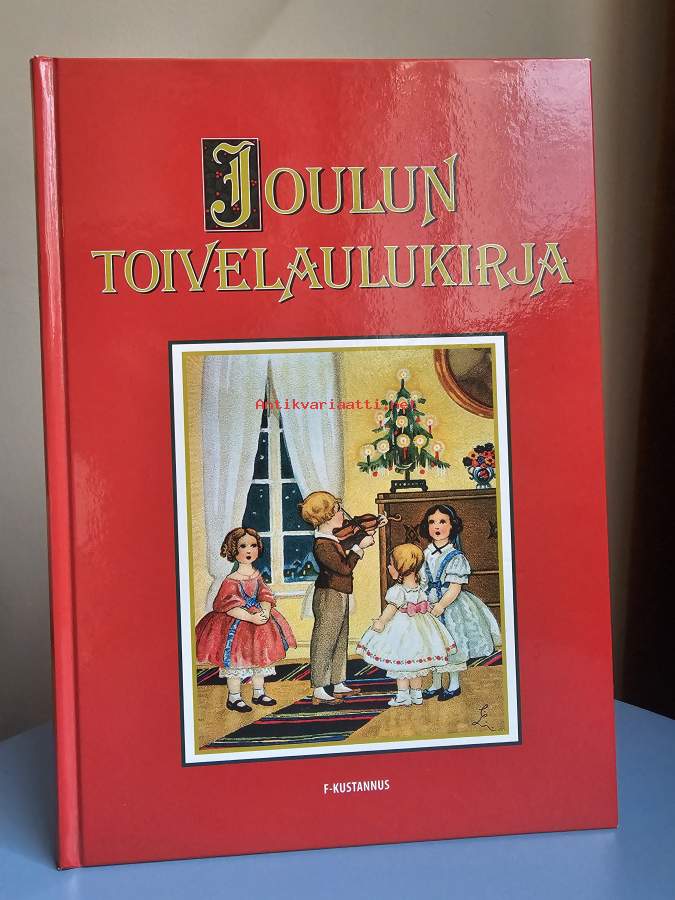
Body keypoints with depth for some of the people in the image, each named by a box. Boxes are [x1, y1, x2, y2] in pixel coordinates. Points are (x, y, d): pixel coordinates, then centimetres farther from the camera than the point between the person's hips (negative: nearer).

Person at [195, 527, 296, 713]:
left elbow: (265, 597, 1)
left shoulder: (257, 576, 3)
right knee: (236, 659, -3)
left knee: (260, 657, 14)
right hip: (236, 624, -7)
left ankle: (259, 693, 29)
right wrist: (251, 617, -29)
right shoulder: (231, 580, -17)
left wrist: (265, 611, -20)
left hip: (258, 615, 7)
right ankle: (234, 698, 12)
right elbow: (228, 606, -22)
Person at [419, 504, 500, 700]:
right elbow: (421, 582, 8)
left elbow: (455, 588, -16)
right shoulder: (426, 555, 3)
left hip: (450, 605, -5)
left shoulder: (455, 557, -12)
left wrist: (440, 606, -23)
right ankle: (436, 684, 27)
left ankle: (454, 685, 22)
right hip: (431, 606, 5)